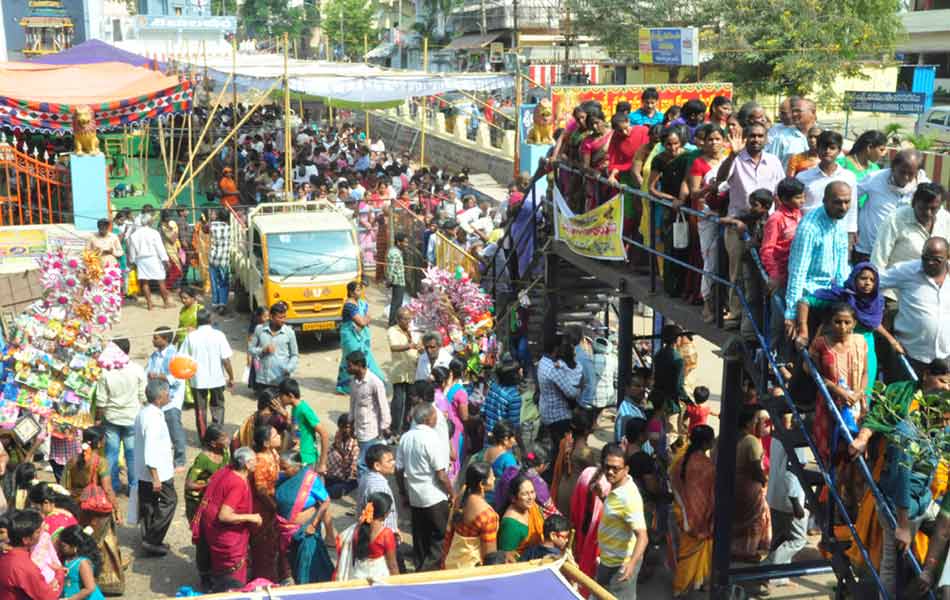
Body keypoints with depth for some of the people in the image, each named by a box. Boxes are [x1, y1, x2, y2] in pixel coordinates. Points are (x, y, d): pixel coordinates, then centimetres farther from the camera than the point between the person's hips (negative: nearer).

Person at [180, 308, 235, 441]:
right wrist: (231, 377, -1)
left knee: (200, 410, 13)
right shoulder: (218, 335, -10)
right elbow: (226, 359, -12)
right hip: (217, 379, -1)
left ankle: (203, 439, 18)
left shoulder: (191, 336, -6)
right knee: (218, 407, 16)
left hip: (198, 380, 1)